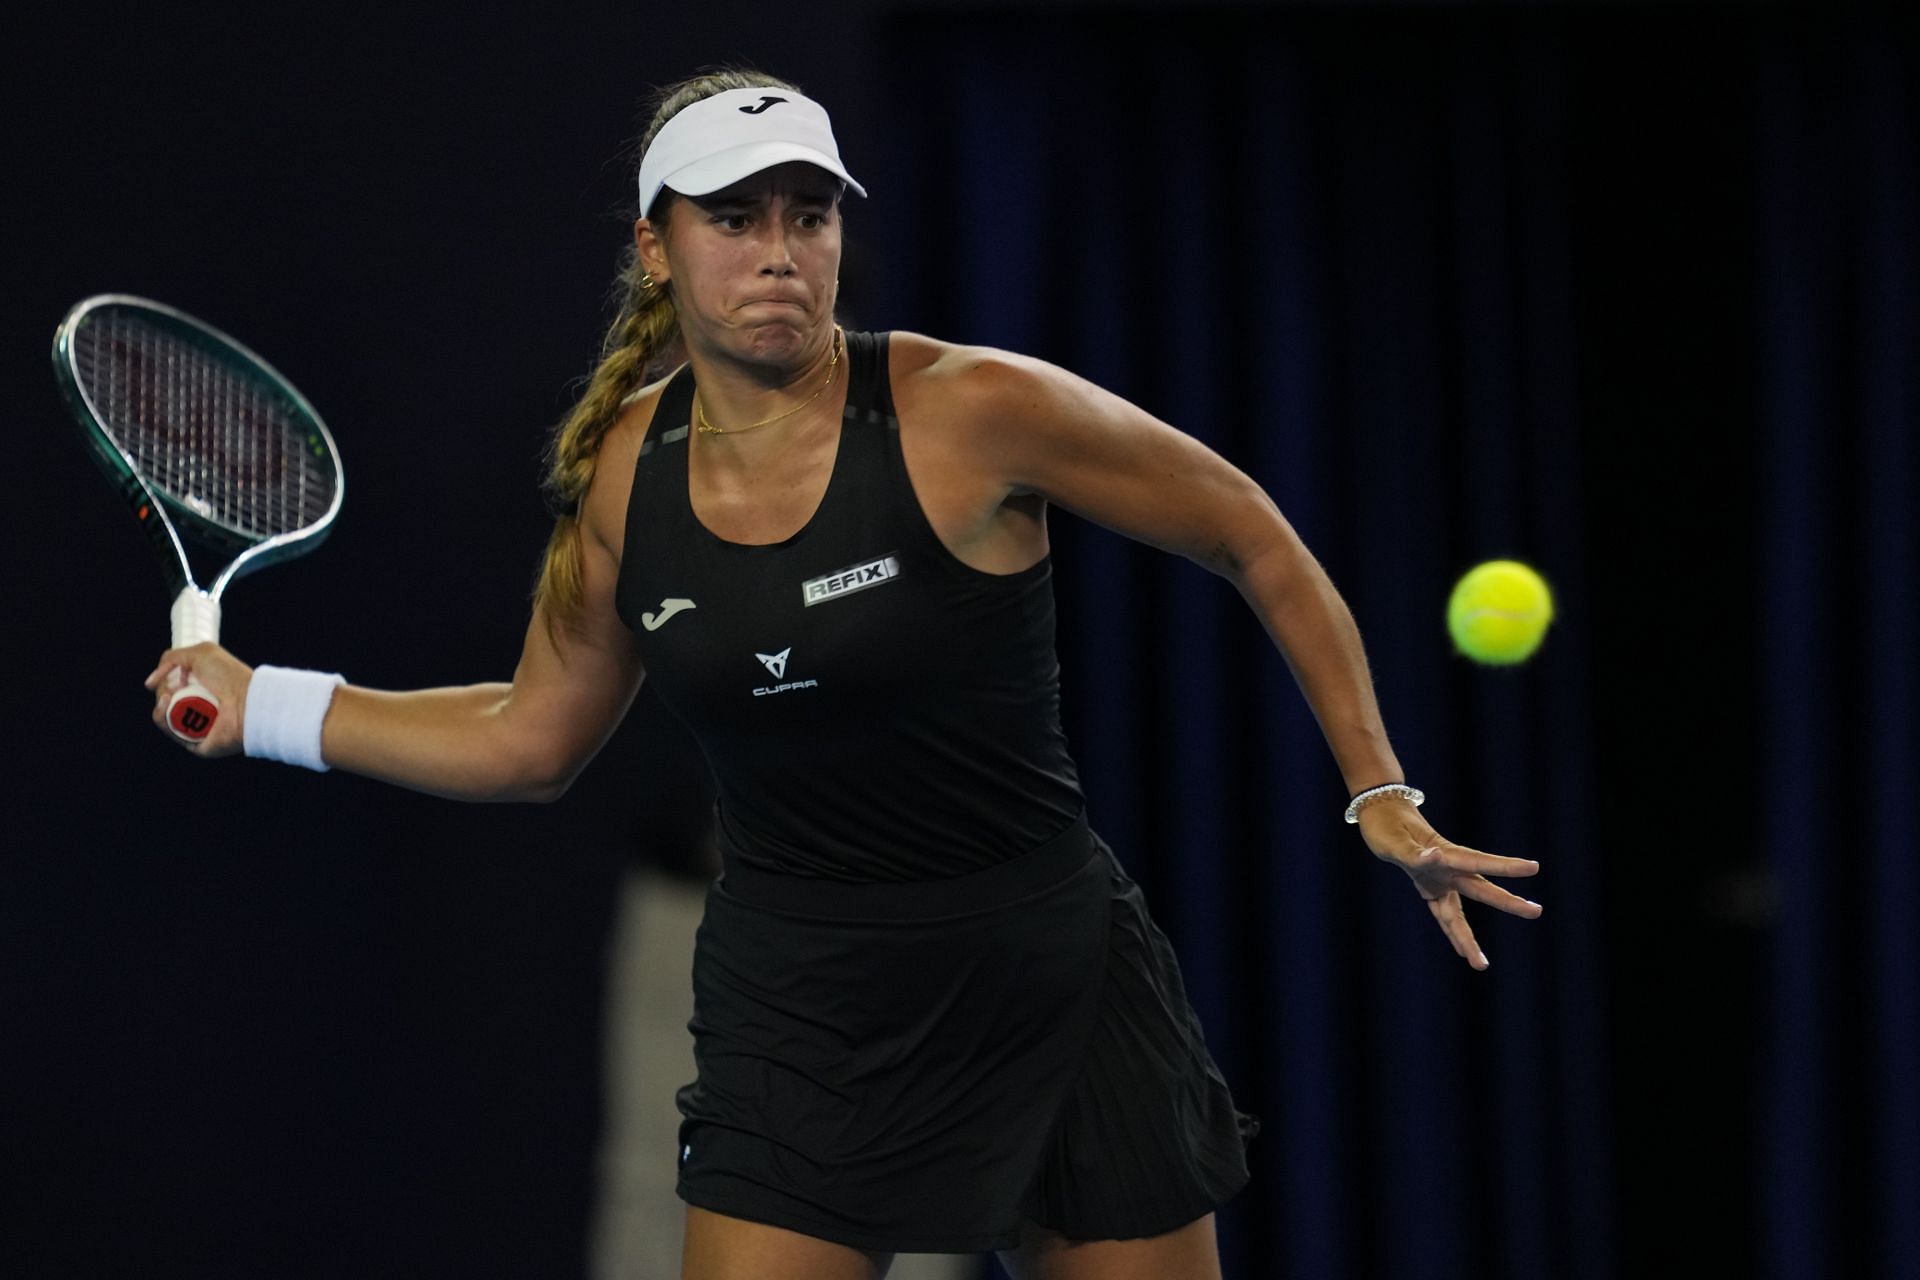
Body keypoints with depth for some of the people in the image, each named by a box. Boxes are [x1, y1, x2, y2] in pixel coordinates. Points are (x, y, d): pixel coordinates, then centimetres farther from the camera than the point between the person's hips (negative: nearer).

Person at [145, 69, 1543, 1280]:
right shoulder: (627, 469, 1)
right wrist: (266, 703, 13)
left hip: (1052, 986, -2)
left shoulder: (971, 412, -13)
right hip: (797, 1017, 3)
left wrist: (1380, 795, -2)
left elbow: (1255, 541, -3)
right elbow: (534, 738, 15)